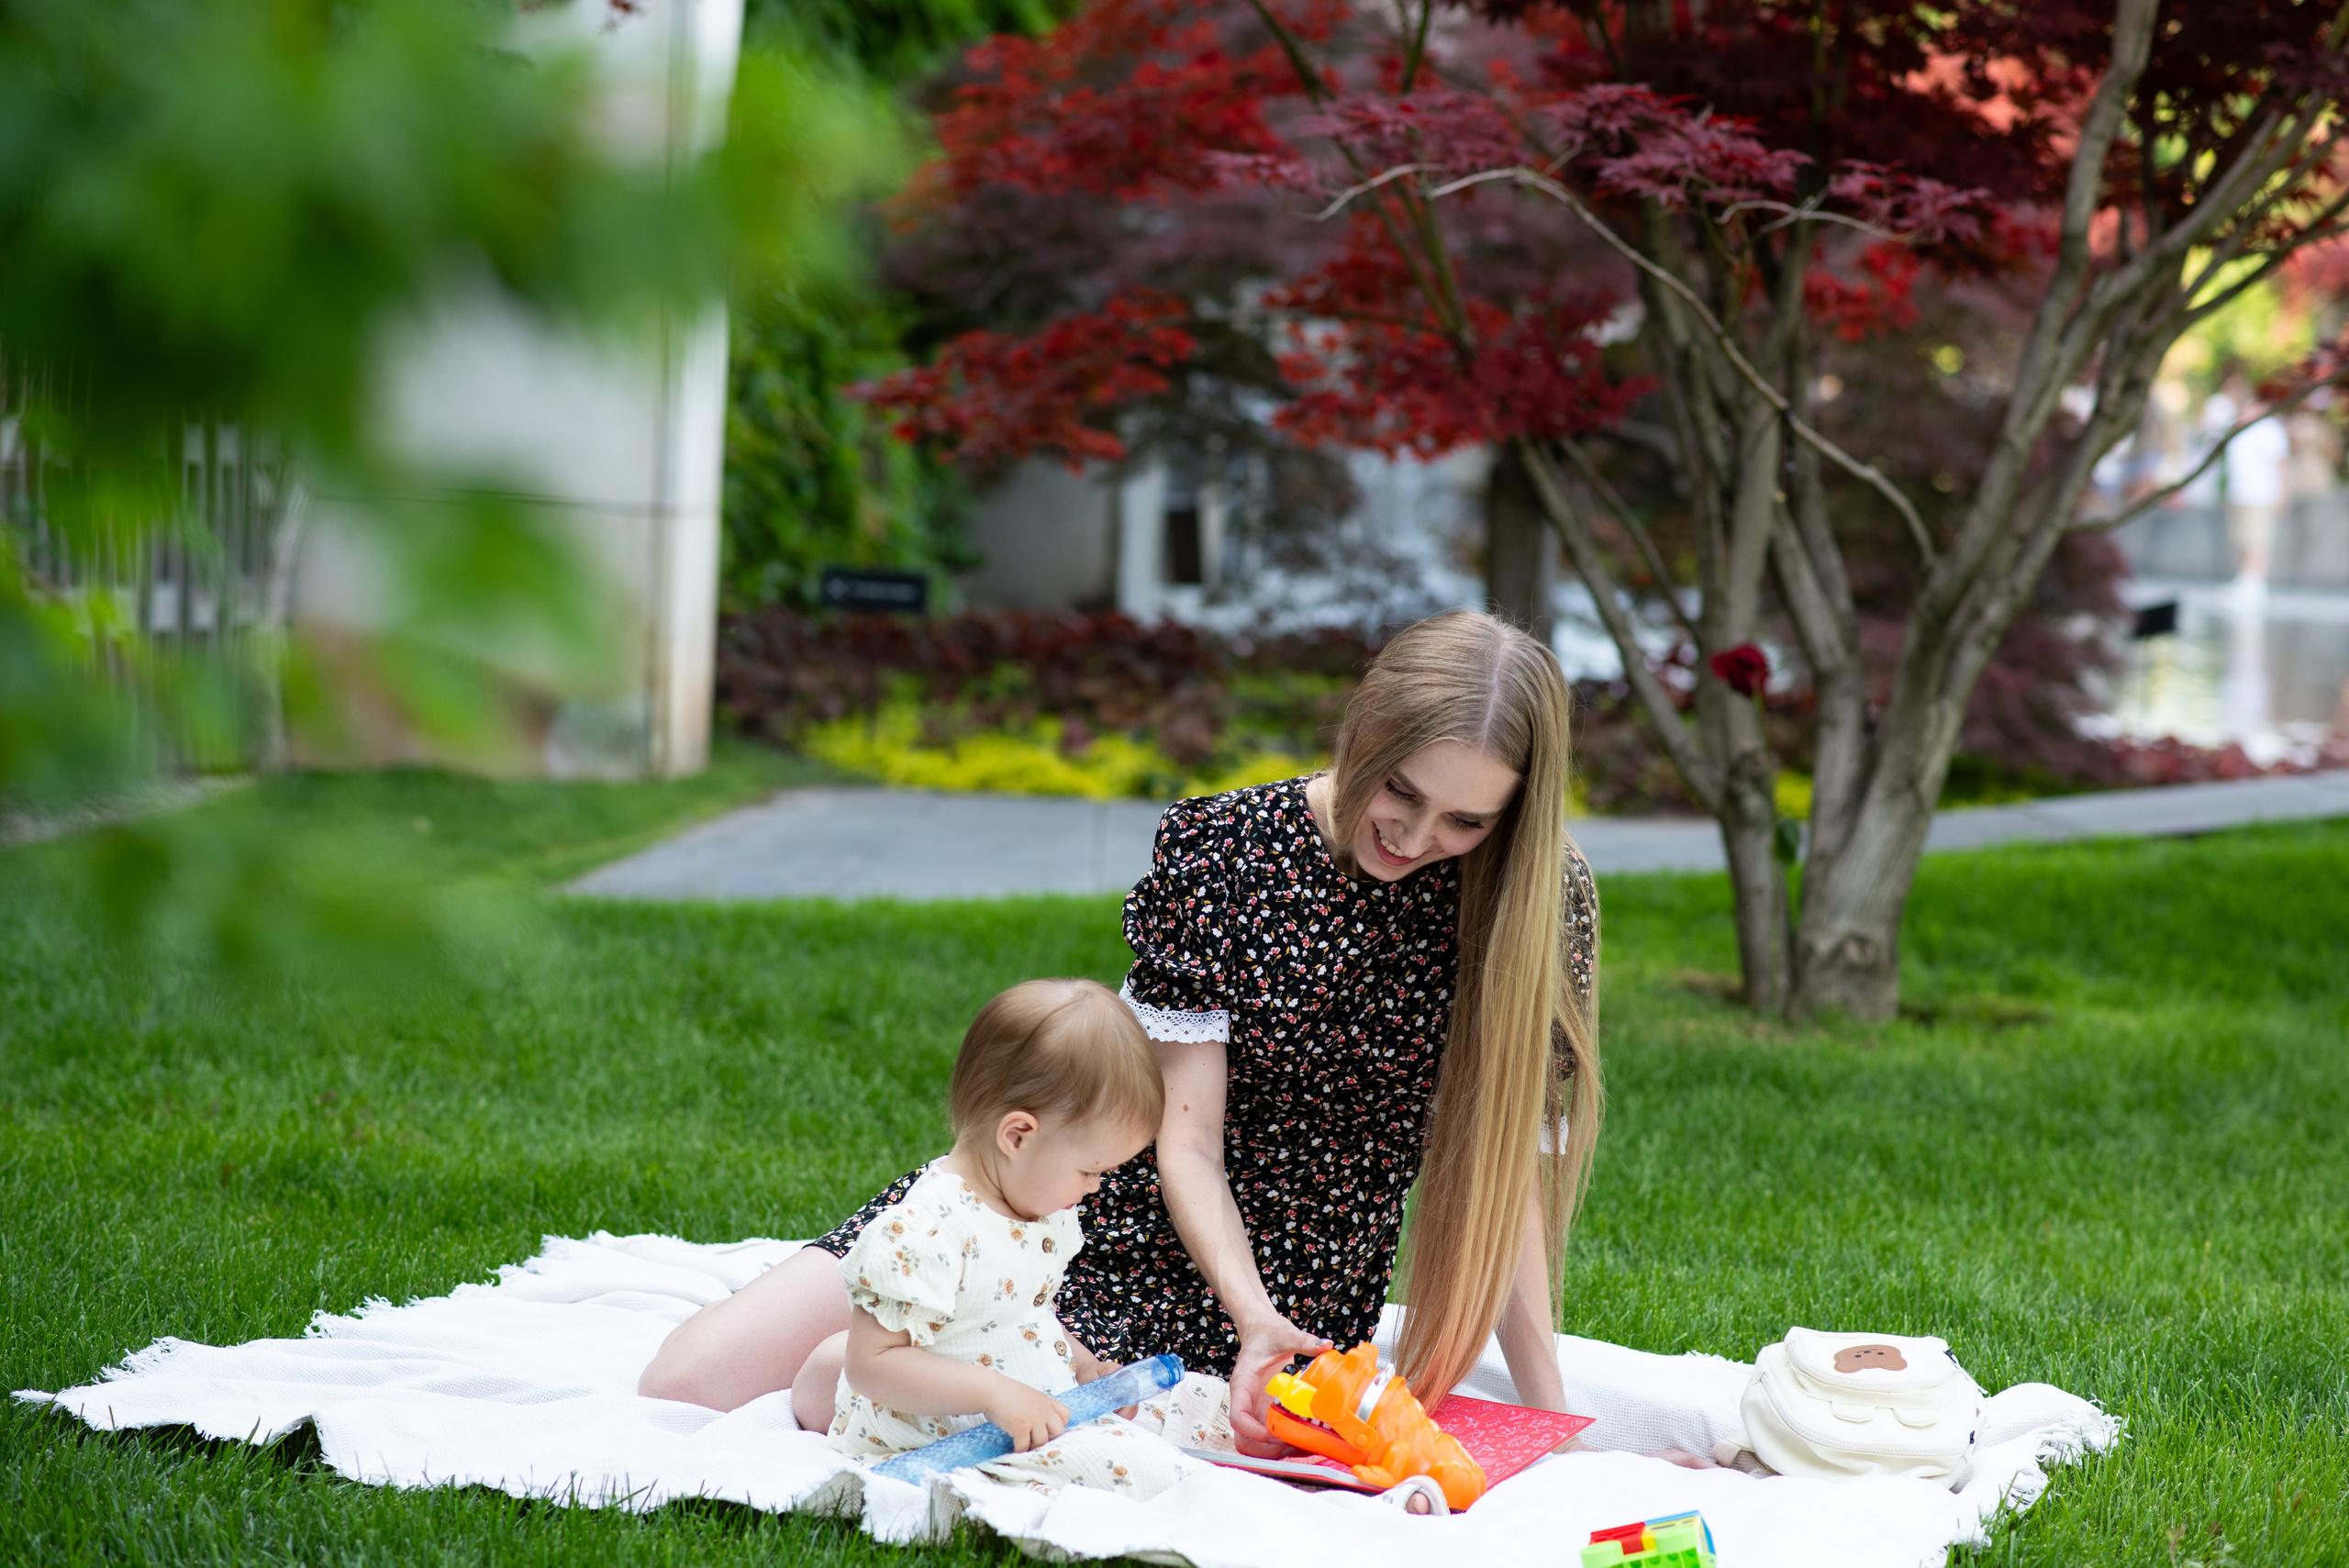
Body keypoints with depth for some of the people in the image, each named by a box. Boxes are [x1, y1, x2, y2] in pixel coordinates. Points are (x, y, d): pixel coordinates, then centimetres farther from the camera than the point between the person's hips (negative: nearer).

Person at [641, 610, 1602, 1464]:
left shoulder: (1536, 897, -11)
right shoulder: (1215, 850, -12)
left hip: (1283, 1284, -1)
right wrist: (1253, 1313, -30)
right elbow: (1187, 1137, -13)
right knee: (686, 1383, -10)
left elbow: (1505, 1158, -6)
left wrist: (1546, 1406, -12)